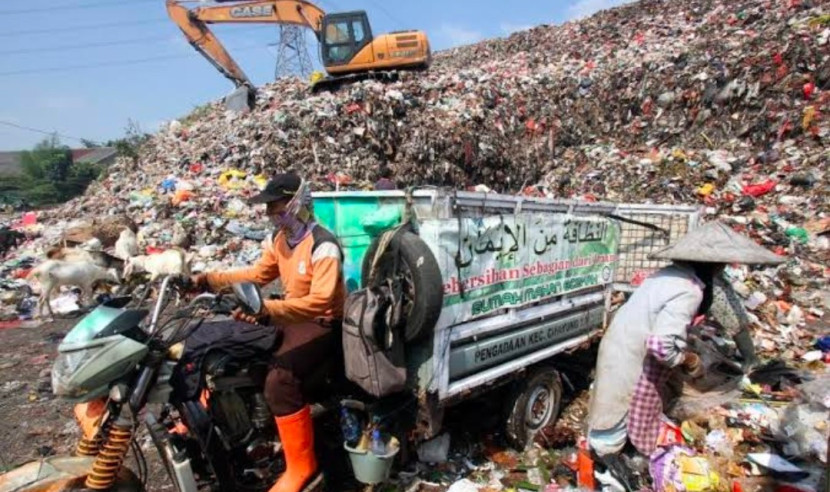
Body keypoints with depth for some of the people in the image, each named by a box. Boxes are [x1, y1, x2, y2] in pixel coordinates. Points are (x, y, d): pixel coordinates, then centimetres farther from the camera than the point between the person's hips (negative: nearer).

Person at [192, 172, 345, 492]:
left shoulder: (322, 245, -23)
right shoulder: (281, 239, 7)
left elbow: (320, 301, -34)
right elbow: (257, 274, 14)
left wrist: (267, 309, -45)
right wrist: (208, 280, 4)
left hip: (323, 324, -9)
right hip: (292, 317, 10)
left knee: (279, 379, -30)